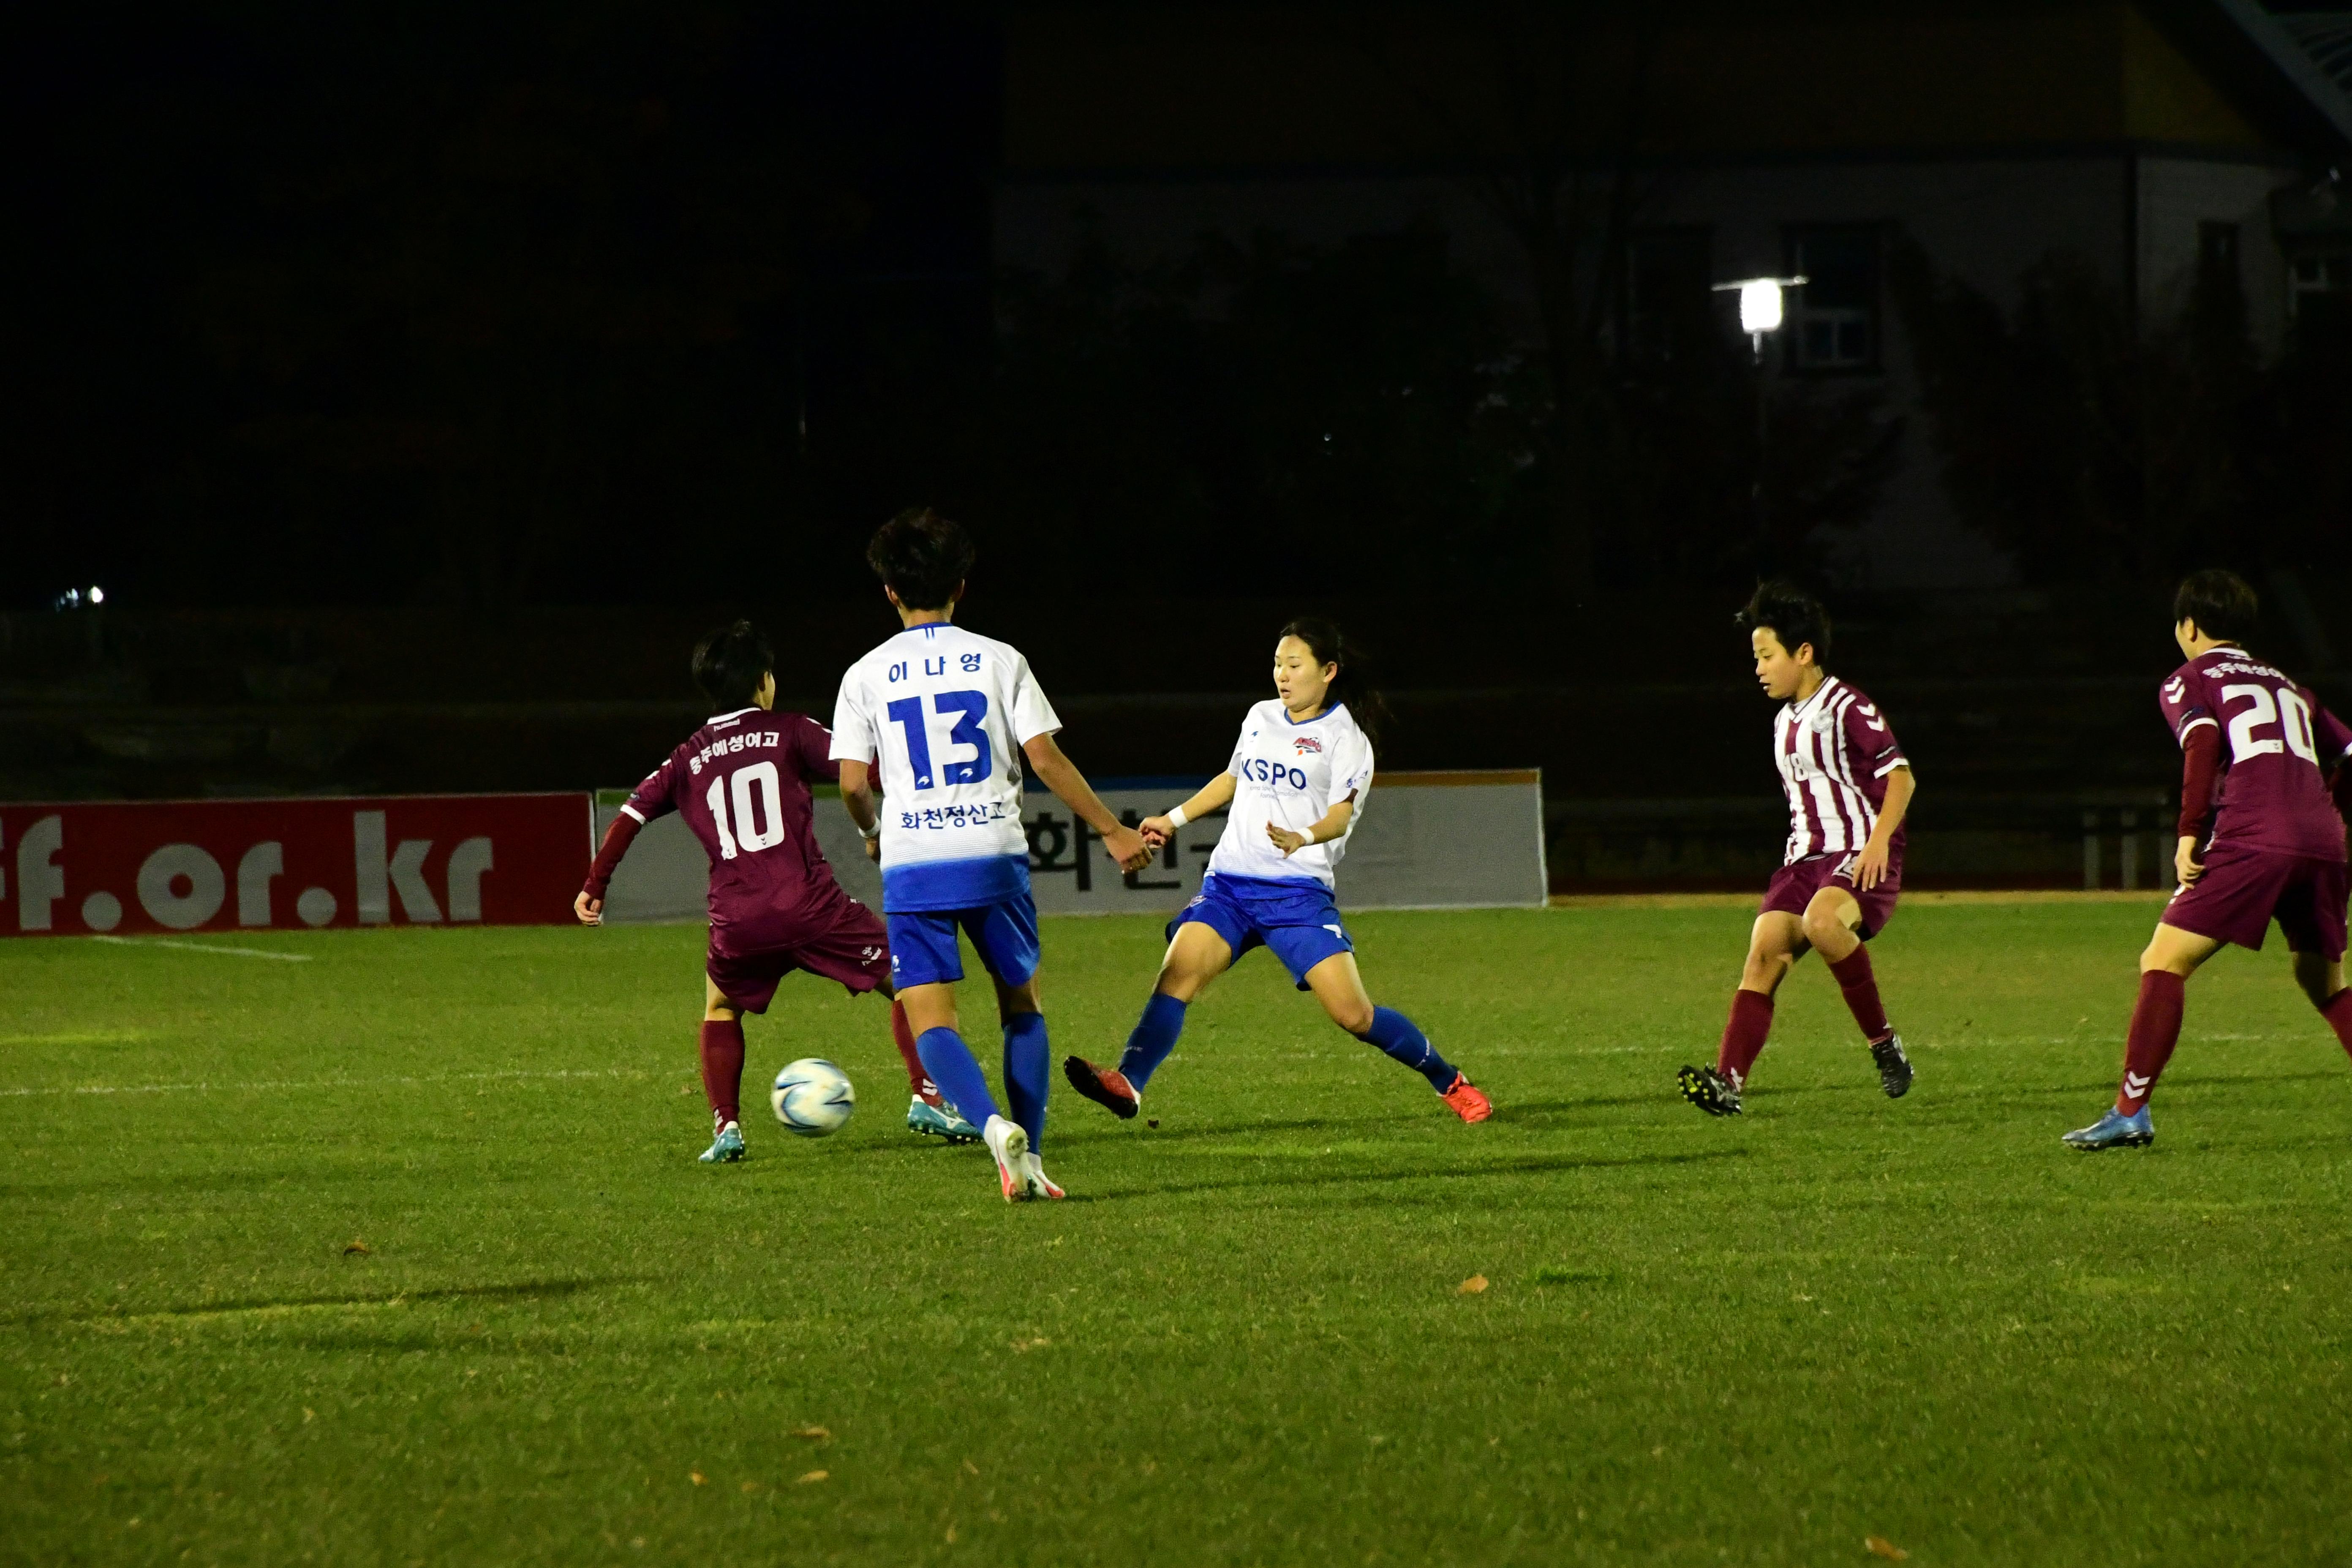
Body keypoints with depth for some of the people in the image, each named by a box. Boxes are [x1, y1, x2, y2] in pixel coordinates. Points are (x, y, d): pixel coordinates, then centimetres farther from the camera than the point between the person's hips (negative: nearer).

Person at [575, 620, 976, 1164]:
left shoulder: (689, 759, 17)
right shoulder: (789, 733, 8)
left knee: (720, 1009, 30)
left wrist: (593, 888, 24)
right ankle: (929, 1099, -2)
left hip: (738, 922, 3)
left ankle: (726, 1128, 14)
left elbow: (630, 815, 15)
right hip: (810, 905, -3)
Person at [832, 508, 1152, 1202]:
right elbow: (1045, 759, -3)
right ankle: (1029, 1161, 10)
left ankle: (996, 1126, -28)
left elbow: (852, 783, 0)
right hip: (994, 854, 1)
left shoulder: (866, 676, 3)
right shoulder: (1000, 661, 2)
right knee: (1023, 1007, 17)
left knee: (930, 1020, -2)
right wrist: (1114, 832, 6)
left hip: (912, 866, -1)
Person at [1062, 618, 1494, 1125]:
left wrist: (1303, 838, -34)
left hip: (1298, 890, -4)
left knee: (1353, 1014, -8)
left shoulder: (1344, 736, -1)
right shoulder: (1260, 718, 16)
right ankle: (1127, 1084, -35)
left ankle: (1450, 1082, 13)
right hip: (1228, 885, 4)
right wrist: (1173, 821, 32)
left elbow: (1341, 816, -13)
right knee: (1177, 974, -22)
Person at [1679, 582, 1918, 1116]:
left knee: (1822, 920, -37)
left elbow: (1900, 775, -13)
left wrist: (1879, 841, -24)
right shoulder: (1786, 722, 20)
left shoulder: (1848, 709, -7)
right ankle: (1728, 1083, -25)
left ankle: (1885, 1044, -20)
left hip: (1861, 857, -8)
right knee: (1764, 953, -13)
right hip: (1807, 857, 8)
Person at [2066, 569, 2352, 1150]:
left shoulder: (2187, 682, 13)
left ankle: (2131, 1111, -10)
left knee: (2163, 964, -1)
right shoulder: (2287, 686, 29)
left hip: (2251, 839, -6)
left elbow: (2204, 740, -8)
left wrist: (2189, 834, -9)